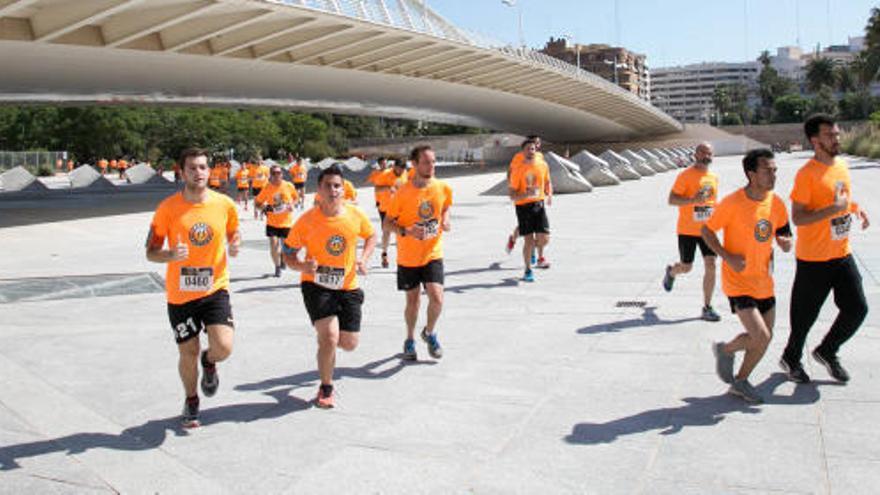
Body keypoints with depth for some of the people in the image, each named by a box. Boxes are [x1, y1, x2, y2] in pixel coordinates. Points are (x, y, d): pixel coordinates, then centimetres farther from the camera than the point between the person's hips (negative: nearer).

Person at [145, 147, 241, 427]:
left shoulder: (225, 205, -2)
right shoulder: (168, 208, -7)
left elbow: (233, 235, 16)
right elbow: (151, 253, -2)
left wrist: (234, 247, -8)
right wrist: (171, 255, -23)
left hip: (215, 289, 1)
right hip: (180, 295, 0)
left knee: (224, 347, -16)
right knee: (188, 354, 8)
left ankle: (209, 362, 24)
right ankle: (191, 401, 37)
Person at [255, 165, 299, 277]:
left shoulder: (289, 186, -6)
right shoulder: (267, 188, -7)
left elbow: (295, 197, 11)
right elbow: (257, 203, 0)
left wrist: (292, 204, -8)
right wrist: (265, 207, -20)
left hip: (286, 221, 1)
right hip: (272, 222, 0)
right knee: (273, 244, -8)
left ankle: (282, 257, 44)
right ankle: (277, 267, 12)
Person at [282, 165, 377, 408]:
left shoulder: (355, 215, -7)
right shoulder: (307, 220, -14)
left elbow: (371, 235, 13)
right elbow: (288, 253, -5)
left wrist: (364, 259, -4)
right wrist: (303, 266, -26)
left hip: (347, 286, 3)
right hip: (316, 285, -3)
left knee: (349, 343, 5)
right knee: (329, 337, -19)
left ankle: (323, 335, 43)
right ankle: (326, 389, 5)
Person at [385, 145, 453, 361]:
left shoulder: (443, 188, -5)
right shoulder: (403, 193, -14)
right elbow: (388, 222, -6)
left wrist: (445, 220, -4)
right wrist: (406, 231, -23)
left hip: (433, 254, 1)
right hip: (408, 257, -1)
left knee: (436, 298, -13)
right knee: (412, 301, 10)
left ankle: (430, 333, 18)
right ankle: (410, 340, 35)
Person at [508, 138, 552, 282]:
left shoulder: (543, 165, 3)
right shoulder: (517, 169, -9)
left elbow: (547, 182, 22)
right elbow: (512, 196, -10)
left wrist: (549, 194, 4)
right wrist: (526, 194, -27)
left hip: (539, 204, 3)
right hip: (523, 206, -3)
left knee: (544, 238, -8)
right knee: (528, 241, -3)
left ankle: (540, 256, 28)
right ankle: (528, 271, 16)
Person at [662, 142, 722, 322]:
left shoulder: (714, 177, 9)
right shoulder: (685, 175, -11)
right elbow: (671, 200, -16)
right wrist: (693, 200, -28)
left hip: (706, 230, 4)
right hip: (687, 230, -4)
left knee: (710, 265, -6)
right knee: (686, 268, 6)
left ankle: (707, 308, 2)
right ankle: (671, 272, 43)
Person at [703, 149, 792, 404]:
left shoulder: (777, 203, 0)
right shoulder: (733, 203, -18)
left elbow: (784, 235, 11)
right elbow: (706, 230, -9)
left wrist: (786, 242, -14)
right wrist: (728, 257, -20)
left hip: (764, 282, 7)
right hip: (738, 282, -6)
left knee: (764, 338, 11)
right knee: (761, 337, -14)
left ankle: (740, 381, 33)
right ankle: (725, 350, 17)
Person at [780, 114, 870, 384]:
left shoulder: (842, 165, 7)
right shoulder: (807, 174, -17)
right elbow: (797, 218, -21)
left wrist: (855, 207, 4)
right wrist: (834, 209, -26)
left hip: (842, 254, 7)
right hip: (813, 258, -7)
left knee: (857, 308, 6)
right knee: (805, 315, 6)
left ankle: (826, 352, 28)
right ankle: (791, 358, 30)